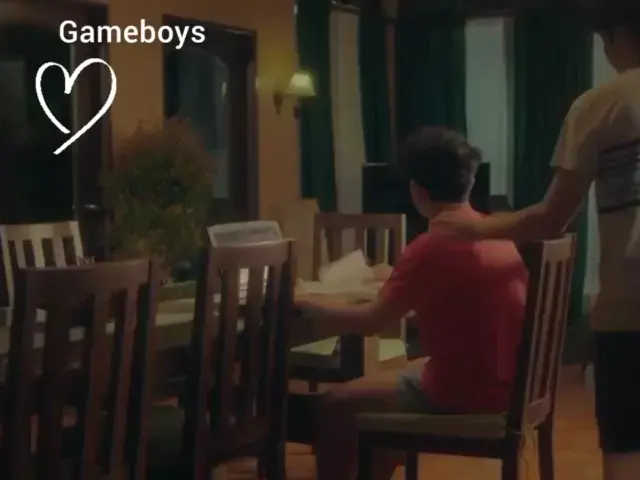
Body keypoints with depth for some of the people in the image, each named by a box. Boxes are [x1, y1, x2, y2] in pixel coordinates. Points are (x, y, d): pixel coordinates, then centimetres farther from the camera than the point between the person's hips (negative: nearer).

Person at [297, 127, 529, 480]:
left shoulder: (431, 246, -19)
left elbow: (371, 322, -17)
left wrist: (305, 305, -5)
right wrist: (395, 279, 21)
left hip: (464, 393, -9)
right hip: (507, 384, 9)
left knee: (335, 406, 2)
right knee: (397, 378, 31)